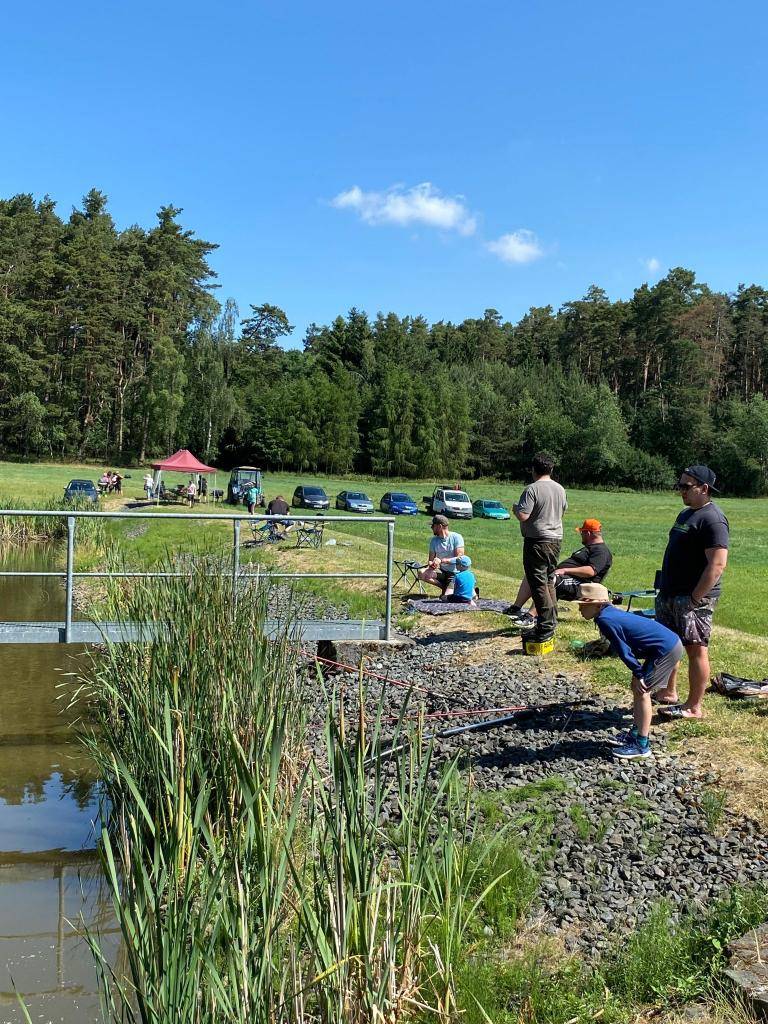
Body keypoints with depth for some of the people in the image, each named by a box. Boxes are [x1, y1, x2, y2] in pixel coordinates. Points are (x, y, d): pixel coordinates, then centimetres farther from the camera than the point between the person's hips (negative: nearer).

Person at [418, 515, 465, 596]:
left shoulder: (456, 537, -11)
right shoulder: (434, 540, 5)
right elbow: (430, 560, 4)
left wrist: (442, 560, -28)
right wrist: (431, 565, -21)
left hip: (455, 574, -6)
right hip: (442, 572, 6)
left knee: (446, 598, -26)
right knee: (422, 573, -21)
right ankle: (444, 587, -1)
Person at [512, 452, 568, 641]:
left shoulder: (532, 489, -16)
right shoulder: (560, 489, 8)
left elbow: (523, 516, -22)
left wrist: (515, 508, -1)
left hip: (537, 541, -8)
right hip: (556, 539, 8)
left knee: (538, 583, -4)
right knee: (549, 580, 18)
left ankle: (546, 626, -6)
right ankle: (551, 619, 23)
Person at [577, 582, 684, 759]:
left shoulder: (605, 620, -19)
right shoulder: (611, 613, 10)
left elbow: (624, 650, -16)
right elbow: (625, 647, 17)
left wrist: (638, 674, -8)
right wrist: (638, 675, 19)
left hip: (666, 650, -10)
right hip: (669, 643, 10)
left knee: (641, 690, -5)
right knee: (636, 687, 17)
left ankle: (642, 745, 2)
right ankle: (636, 733, 30)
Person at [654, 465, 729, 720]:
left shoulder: (712, 519, -17)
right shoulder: (686, 513, 15)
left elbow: (717, 565, -23)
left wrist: (695, 598, -22)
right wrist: (665, 589, 17)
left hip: (694, 597, -10)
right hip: (670, 594, 10)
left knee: (696, 649, -1)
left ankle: (694, 708, 7)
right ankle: (668, 693, 31)